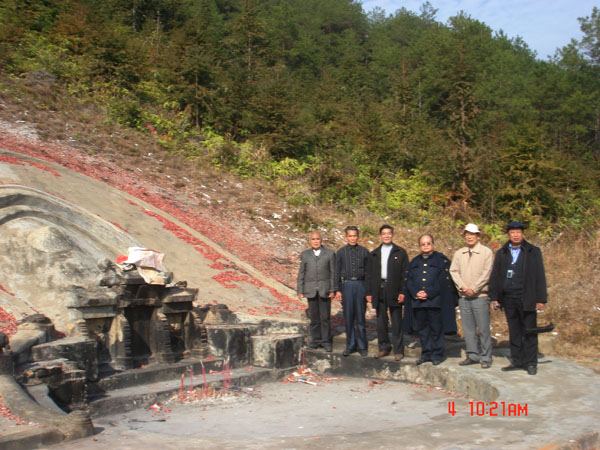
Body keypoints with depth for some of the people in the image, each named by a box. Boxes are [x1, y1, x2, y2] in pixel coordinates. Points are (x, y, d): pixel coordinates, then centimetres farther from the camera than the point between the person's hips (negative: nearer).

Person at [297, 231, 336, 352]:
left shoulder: (330, 254, 4)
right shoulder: (305, 255, 9)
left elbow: (333, 273, 2)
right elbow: (301, 273, 9)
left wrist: (333, 290, -4)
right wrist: (300, 291, 3)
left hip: (325, 289, -1)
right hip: (310, 290, 1)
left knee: (325, 316, -1)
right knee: (313, 317, 4)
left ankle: (326, 341, 7)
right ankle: (315, 340, 13)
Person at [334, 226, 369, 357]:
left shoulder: (364, 252, 6)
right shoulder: (341, 252, 8)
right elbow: (337, 272, 8)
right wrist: (337, 290, 1)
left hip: (360, 285, -1)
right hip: (346, 285, 1)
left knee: (360, 317, 1)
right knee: (348, 317, 2)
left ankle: (362, 346, 10)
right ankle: (350, 345, 11)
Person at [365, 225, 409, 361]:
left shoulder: (401, 253, 4)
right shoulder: (373, 254, 13)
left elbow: (404, 273, 0)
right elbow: (369, 275, 13)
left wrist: (402, 292, -9)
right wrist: (369, 293, 6)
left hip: (394, 291, -3)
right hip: (379, 291, 3)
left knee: (397, 322, 0)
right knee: (381, 321, 8)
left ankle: (398, 350, 7)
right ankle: (384, 348, 19)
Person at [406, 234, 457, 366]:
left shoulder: (441, 260, 4)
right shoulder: (414, 261, 18)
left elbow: (444, 280, -5)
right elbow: (409, 280, 12)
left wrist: (429, 293, -12)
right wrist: (416, 293, -7)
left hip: (435, 300, -4)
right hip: (417, 300, 4)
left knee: (436, 328, -1)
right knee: (421, 328, 6)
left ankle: (437, 354, 9)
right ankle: (426, 353, 16)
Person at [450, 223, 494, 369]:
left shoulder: (486, 252, -1)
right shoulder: (459, 253, 12)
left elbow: (487, 273, -7)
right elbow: (453, 271, 6)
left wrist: (473, 288, -12)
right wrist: (463, 286, -8)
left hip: (480, 296, -4)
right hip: (464, 296, 4)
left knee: (483, 328, -3)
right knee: (468, 328, 8)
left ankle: (486, 358, 5)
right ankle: (472, 355, 17)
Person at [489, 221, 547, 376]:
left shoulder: (533, 252, 2)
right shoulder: (501, 253, 10)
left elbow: (540, 276, -1)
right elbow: (494, 276, 11)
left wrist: (540, 299, -7)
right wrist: (494, 297, 4)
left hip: (526, 298, -3)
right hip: (508, 298, 3)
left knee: (529, 332, 2)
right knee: (514, 332, 10)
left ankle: (531, 363, 10)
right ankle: (517, 361, 19)